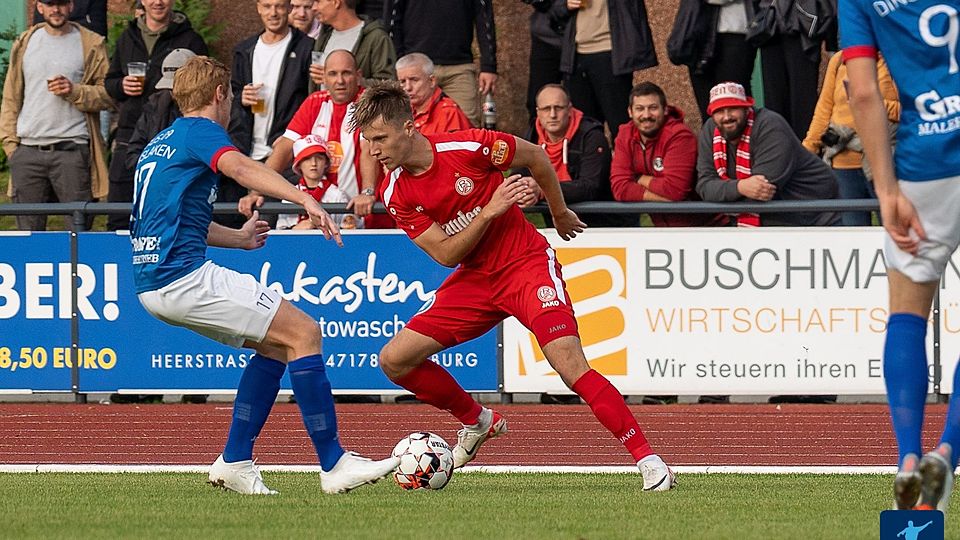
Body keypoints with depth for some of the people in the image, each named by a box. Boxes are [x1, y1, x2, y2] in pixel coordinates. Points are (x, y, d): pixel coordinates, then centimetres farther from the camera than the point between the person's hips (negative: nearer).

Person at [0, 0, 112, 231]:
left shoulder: (91, 45, 6)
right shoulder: (25, 44, 16)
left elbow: (107, 94, 3)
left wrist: (74, 91, -13)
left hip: (73, 150, -3)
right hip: (28, 151, 3)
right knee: (28, 228, 2)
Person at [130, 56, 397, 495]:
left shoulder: (159, 144, 24)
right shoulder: (200, 131, -3)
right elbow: (239, 167, -26)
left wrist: (238, 238, 53)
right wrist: (306, 200, -39)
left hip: (152, 281, 10)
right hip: (184, 276, -10)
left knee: (274, 344, 18)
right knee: (303, 332, -8)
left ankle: (235, 462, 12)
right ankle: (333, 464, -10)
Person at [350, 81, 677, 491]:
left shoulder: (468, 147, -18)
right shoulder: (396, 195, -7)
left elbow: (535, 157, -1)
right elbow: (445, 254, -10)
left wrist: (560, 215, 12)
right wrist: (489, 210, -23)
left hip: (527, 262, -5)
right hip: (473, 279, 5)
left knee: (568, 362, -23)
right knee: (394, 360, -2)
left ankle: (646, 458, -20)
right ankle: (478, 421, 19)